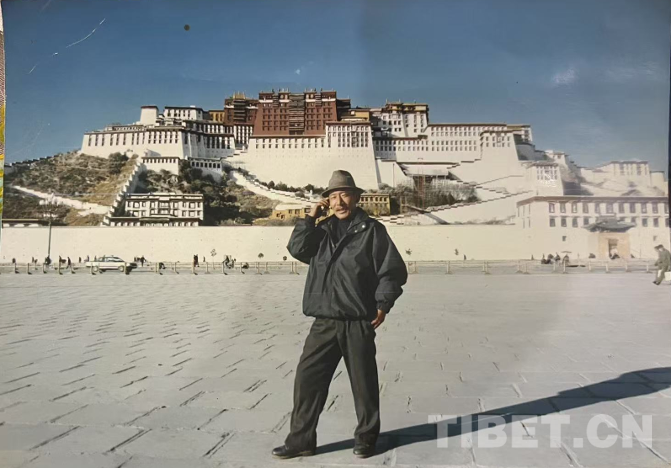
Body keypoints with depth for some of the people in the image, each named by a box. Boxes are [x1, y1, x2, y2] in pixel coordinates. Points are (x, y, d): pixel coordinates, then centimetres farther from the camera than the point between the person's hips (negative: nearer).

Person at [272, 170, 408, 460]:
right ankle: (301, 439, 18)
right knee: (307, 379, 4)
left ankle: (366, 438, 27)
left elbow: (393, 270, -3)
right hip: (324, 323, 4)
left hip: (358, 323, -4)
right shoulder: (323, 230, 13)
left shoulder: (372, 230, -2)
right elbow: (297, 249, 0)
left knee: (363, 382, 8)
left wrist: (383, 304, -10)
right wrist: (310, 218, -2)